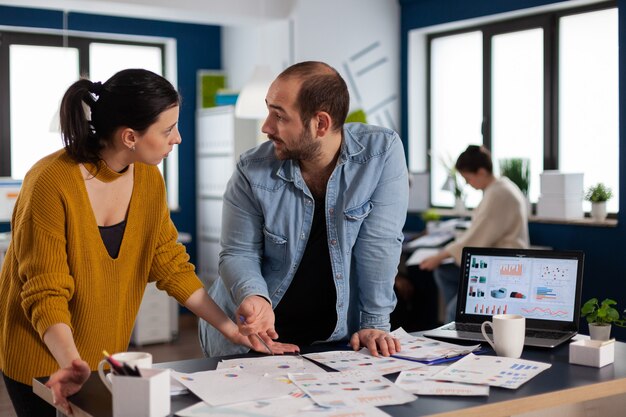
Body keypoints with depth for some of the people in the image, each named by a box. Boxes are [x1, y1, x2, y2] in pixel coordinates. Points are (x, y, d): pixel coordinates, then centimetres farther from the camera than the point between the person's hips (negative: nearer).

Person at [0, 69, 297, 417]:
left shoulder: (149, 179, -6)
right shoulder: (50, 184, -24)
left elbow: (172, 266, 1)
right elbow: (46, 294, -23)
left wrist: (232, 329, -3)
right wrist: (71, 363, -38)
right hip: (45, 363, -5)